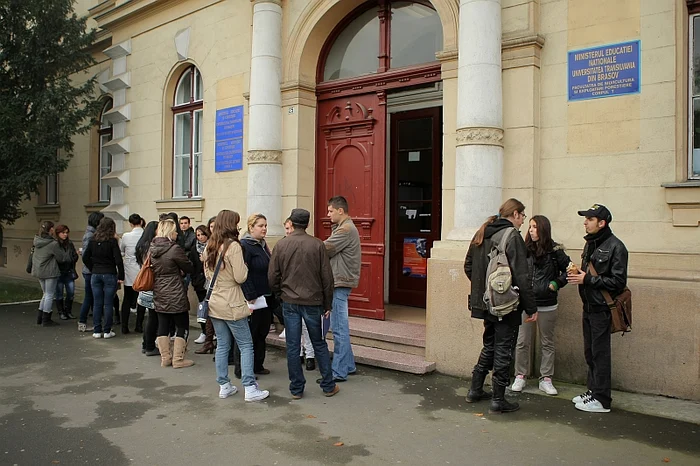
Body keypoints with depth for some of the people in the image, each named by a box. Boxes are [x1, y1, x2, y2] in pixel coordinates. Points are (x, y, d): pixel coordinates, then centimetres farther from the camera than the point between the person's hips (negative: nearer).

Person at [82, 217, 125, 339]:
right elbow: (118, 259, -13)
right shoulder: (112, 241, -9)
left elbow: (85, 257, 7)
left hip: (95, 275, 4)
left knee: (97, 303, 9)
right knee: (108, 304, 2)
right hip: (109, 275, -4)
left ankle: (97, 331, 14)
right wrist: (121, 276, -6)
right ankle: (107, 331, 6)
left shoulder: (93, 240, 4)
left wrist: (93, 269, 13)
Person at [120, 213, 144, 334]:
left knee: (127, 299, 9)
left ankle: (124, 327, 9)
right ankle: (139, 326, 14)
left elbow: (121, 252, 7)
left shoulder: (126, 236, -10)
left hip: (129, 273, 0)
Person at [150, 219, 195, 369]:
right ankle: (178, 359, 8)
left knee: (163, 325, 12)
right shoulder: (174, 249, -18)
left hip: (158, 293, 7)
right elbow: (189, 268, -10)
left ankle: (165, 358, 19)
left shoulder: (152, 248, 5)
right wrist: (182, 272, 12)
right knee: (182, 326, 5)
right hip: (175, 295, -7)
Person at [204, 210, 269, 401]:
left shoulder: (209, 247, 7)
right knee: (246, 346, 1)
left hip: (214, 303, 7)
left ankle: (224, 386, 19)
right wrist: (243, 265, -1)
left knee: (222, 345, 13)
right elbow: (240, 277, -18)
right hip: (232, 304, -7)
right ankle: (250, 389, 2)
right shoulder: (233, 246, -16)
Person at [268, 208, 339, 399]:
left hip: (289, 302, 1)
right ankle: (328, 386, 19)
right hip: (313, 301, -1)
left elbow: (272, 276, -1)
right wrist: (327, 304, 5)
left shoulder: (281, 245, -3)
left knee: (292, 347, 8)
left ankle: (296, 388, 15)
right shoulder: (317, 245, -7)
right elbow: (327, 277, -5)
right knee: (319, 344, 12)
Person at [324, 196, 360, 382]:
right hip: (341, 282, 11)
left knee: (339, 328, -5)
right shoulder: (346, 227, 19)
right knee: (341, 326, 17)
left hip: (340, 283, -11)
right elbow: (332, 249, 12)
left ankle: (339, 372, 1)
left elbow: (325, 249, -19)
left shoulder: (346, 229, -15)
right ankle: (348, 365, 26)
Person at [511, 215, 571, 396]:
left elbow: (569, 269, 5)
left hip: (547, 305, -1)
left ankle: (546, 379, 21)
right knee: (522, 342, 4)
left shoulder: (555, 250, -4)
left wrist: (556, 284, -5)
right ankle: (520, 376, 17)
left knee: (547, 343, 10)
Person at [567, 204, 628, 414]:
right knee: (590, 352, 15)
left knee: (600, 353, -3)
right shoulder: (591, 244, 13)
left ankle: (602, 400, 6)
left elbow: (618, 282, -18)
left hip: (602, 308, -8)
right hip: (589, 306, 8)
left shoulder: (615, 247, -14)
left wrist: (587, 279, -18)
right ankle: (593, 390, 27)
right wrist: (578, 273, 3)